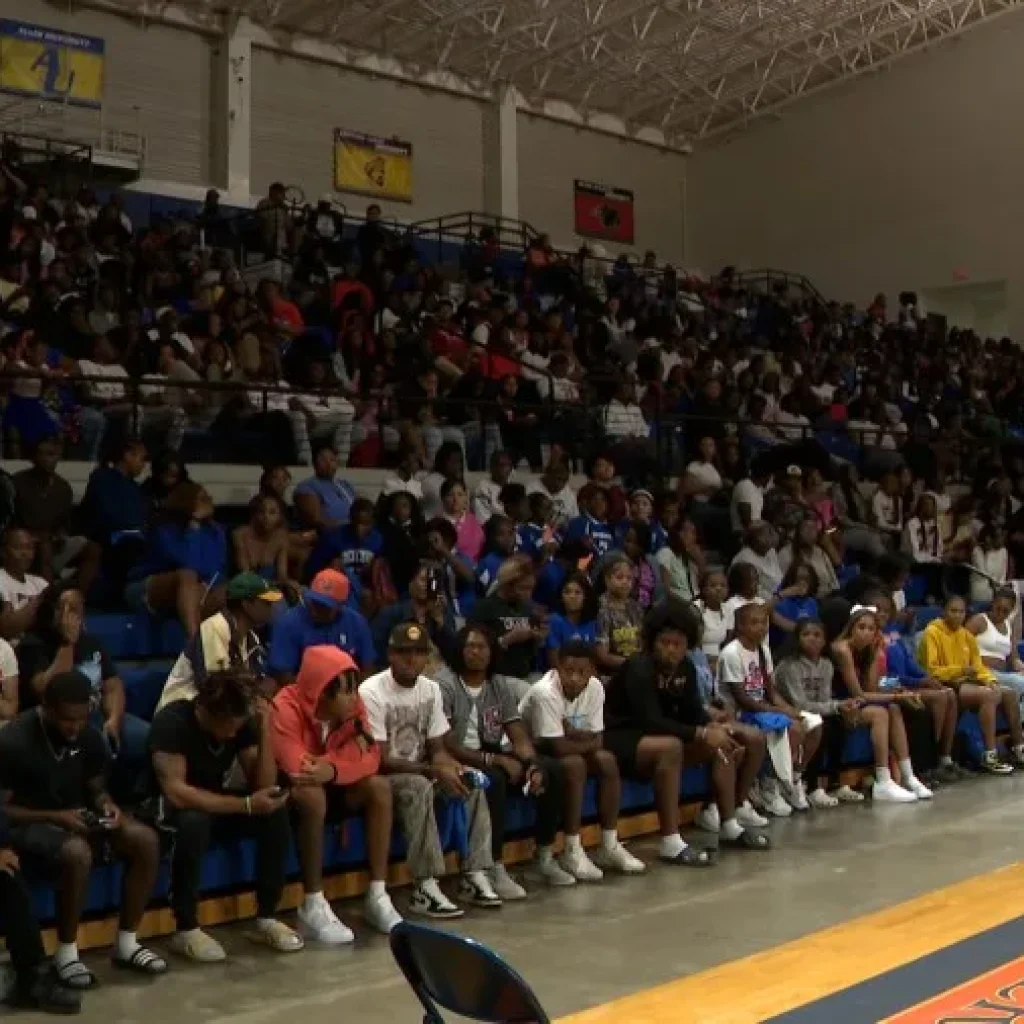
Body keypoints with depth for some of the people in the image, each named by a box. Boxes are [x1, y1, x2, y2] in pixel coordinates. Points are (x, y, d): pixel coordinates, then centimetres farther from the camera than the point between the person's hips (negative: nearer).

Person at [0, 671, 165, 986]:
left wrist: (108, 805, -11)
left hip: (78, 818, 6)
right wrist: (55, 817, -24)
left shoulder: (89, 736, 0)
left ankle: (126, 943, -7)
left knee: (145, 839, -18)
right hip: (29, 825, -6)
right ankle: (66, 954, -19)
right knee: (78, 853, -38)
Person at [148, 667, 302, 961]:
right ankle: (186, 930, -24)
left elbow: (263, 786, -14)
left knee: (276, 811, -20)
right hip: (170, 808, -5)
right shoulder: (173, 722, -27)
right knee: (194, 822, -39)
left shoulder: (243, 722, -11)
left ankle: (266, 919, -8)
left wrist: (265, 731, -27)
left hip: (215, 803, 5)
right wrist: (246, 805, -36)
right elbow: (175, 791, -35)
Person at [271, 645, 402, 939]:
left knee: (379, 786, -16)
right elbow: (297, 768, -36)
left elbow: (370, 758, -15)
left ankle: (377, 896, -13)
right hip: (289, 792, -6)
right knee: (313, 795, -36)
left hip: (330, 788, 6)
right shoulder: (286, 707, -27)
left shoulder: (352, 705, -8)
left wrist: (332, 769, -33)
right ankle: (313, 908, -29)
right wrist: (342, 758, -22)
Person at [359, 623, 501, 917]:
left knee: (472, 783, -15)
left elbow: (436, 747, 6)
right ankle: (425, 888, -34)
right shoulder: (371, 692, -19)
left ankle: (475, 875, -13)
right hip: (381, 778, -7)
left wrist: (449, 764, -19)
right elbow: (379, 760, -21)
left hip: (420, 772, 7)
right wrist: (434, 770, -26)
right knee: (420, 787, -36)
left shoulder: (431, 689, 3)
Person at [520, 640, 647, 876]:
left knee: (606, 760, -14)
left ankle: (609, 846, -5)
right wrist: (583, 739, -15)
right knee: (575, 764, -30)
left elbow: (597, 740, -10)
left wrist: (572, 733, -25)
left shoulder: (595, 688, -12)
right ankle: (572, 852, -22)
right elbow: (559, 746, -31)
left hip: (562, 747, 7)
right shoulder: (545, 692, -31)